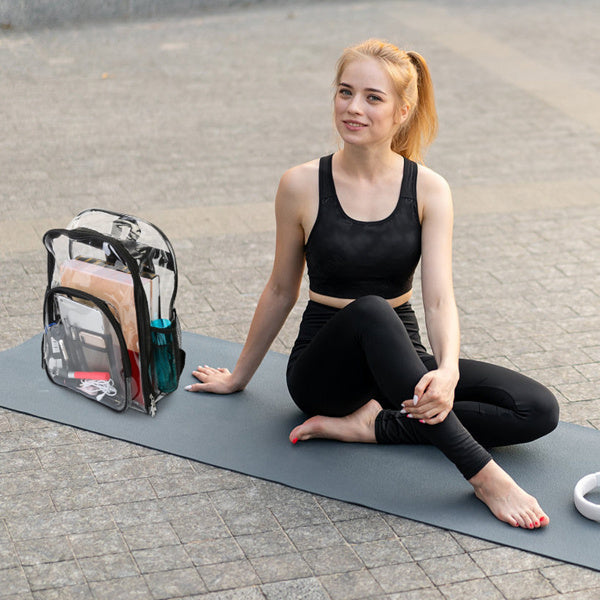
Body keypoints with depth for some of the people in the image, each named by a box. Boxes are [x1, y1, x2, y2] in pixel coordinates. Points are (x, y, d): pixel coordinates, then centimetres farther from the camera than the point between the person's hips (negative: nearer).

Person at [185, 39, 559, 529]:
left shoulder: (428, 190, -6)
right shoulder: (303, 186, -8)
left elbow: (439, 299, -15)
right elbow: (281, 291, 5)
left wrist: (448, 371, -36)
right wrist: (239, 376, 14)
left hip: (400, 361, 3)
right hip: (324, 367, -2)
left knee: (539, 410, -17)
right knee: (370, 311, -38)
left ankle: (371, 424, -19)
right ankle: (481, 473, -36)